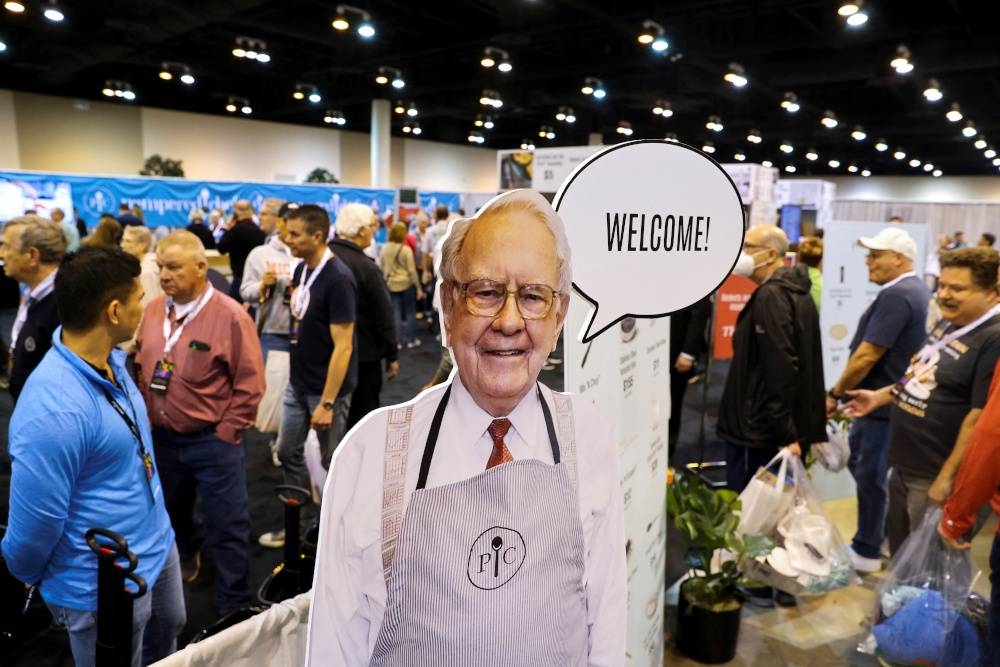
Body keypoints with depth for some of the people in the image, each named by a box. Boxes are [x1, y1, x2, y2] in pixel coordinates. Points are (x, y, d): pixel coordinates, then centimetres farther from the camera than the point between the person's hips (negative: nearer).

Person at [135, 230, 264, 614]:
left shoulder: (230, 317, -17)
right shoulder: (153, 311, 1)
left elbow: (250, 383, -14)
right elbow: (141, 369, 13)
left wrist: (225, 434, -13)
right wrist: (146, 420, 7)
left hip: (212, 442, -6)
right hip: (161, 438, 6)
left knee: (227, 527, 4)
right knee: (171, 513, 25)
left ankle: (233, 607, 21)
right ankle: (186, 556, 55)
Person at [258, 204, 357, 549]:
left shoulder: (338, 279, -21)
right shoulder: (302, 269, 4)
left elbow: (342, 346, -23)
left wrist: (326, 402, -23)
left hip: (326, 388, -8)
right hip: (297, 383, 8)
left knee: (334, 462, 7)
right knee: (288, 452, 17)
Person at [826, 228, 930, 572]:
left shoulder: (895, 296, -22)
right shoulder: (918, 291, 11)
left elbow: (867, 356, -25)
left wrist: (835, 394, -13)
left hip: (879, 402, -10)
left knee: (870, 475, 3)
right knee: (863, 467, 21)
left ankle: (867, 551, 17)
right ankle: (880, 533, 34)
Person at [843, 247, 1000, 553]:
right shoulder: (949, 325, 7)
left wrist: (948, 478, -22)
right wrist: (880, 396, 10)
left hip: (933, 477, -8)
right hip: (904, 465, 9)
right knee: (900, 555, 24)